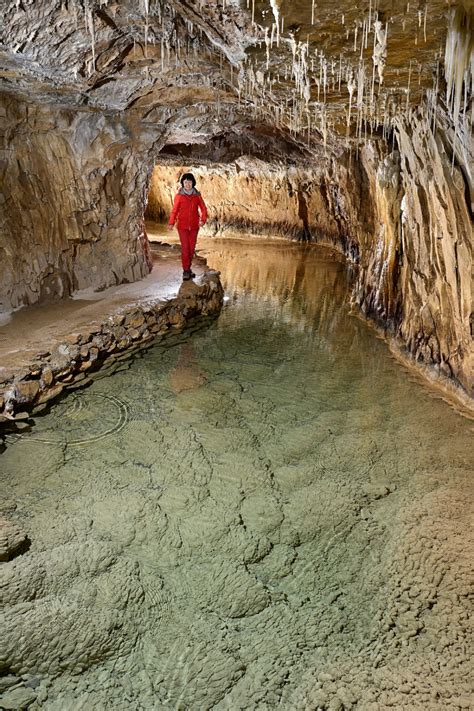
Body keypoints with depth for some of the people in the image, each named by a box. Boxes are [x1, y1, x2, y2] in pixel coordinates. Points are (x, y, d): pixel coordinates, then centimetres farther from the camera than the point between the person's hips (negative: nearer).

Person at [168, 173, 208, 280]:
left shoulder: (197, 195, 3)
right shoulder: (179, 195, -2)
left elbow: (203, 209, 5)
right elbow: (174, 210, -1)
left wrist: (203, 220, -12)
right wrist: (171, 223, -13)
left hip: (194, 226, 3)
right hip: (182, 226, -3)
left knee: (192, 248, 8)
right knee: (185, 248, -6)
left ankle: (188, 268, 22)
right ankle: (186, 271, -2)